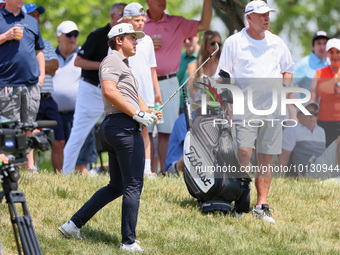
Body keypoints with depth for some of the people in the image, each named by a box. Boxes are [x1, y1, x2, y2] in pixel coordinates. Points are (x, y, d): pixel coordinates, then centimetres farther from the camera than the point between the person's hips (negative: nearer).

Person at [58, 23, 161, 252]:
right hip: (124, 127, -11)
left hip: (112, 129, 11)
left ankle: (74, 224, 14)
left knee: (116, 186, 15)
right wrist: (136, 114, -19)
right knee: (133, 186, -7)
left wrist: (149, 112, 4)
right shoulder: (113, 61, -5)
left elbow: (134, 96, 25)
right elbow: (109, 91, -21)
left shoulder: (124, 65, 28)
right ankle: (129, 242, -6)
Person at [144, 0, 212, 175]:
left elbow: (204, 25, -2)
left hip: (169, 83, 0)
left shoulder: (177, 24, 8)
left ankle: (165, 172, 2)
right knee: (144, 130, -4)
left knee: (167, 131, -1)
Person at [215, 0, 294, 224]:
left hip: (272, 109, 4)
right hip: (244, 109, -4)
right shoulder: (234, 42, 2)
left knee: (267, 159, 2)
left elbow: (288, 70, 23)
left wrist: (283, 91, 6)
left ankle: (262, 205, 5)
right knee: (243, 152, -15)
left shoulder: (276, 43, 13)